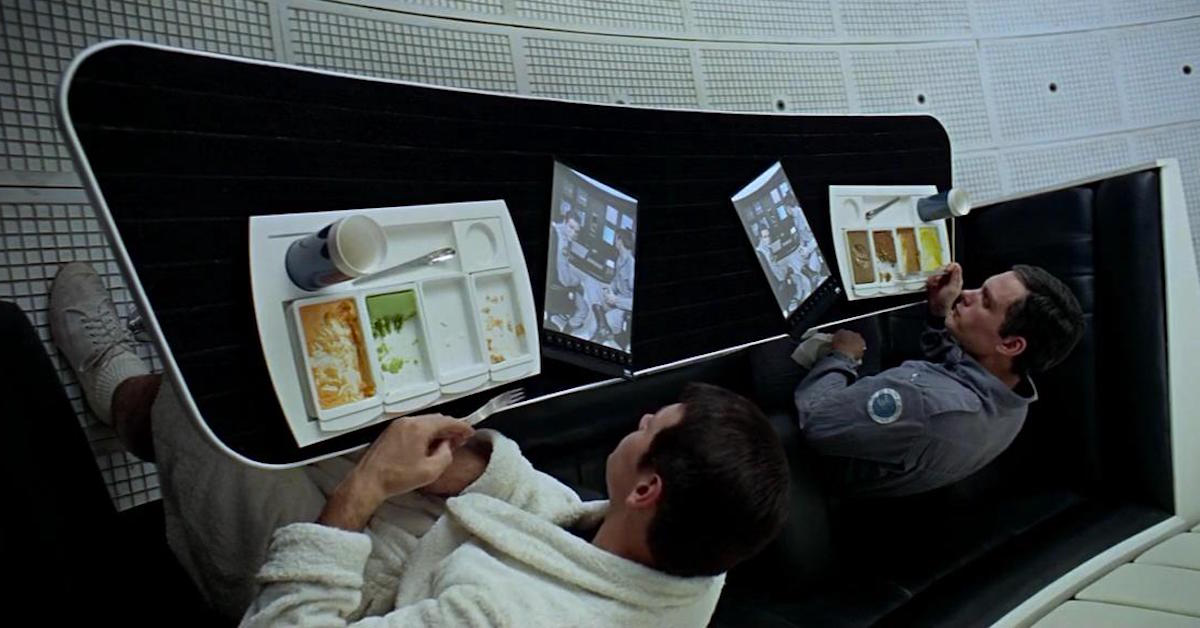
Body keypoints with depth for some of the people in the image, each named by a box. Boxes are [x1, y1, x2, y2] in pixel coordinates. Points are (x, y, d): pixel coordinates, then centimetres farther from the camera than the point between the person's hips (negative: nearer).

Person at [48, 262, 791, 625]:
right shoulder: (696, 566, -25)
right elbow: (582, 530, -5)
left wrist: (360, 489, -36)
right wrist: (479, 467, -19)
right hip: (445, 545, 6)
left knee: (183, 403, 1)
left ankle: (122, 389, 40)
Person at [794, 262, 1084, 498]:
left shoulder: (931, 406, -45)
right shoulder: (1007, 401, -17)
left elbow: (817, 420, -37)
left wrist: (842, 358, -19)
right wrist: (940, 315, -4)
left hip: (835, 481, -7)